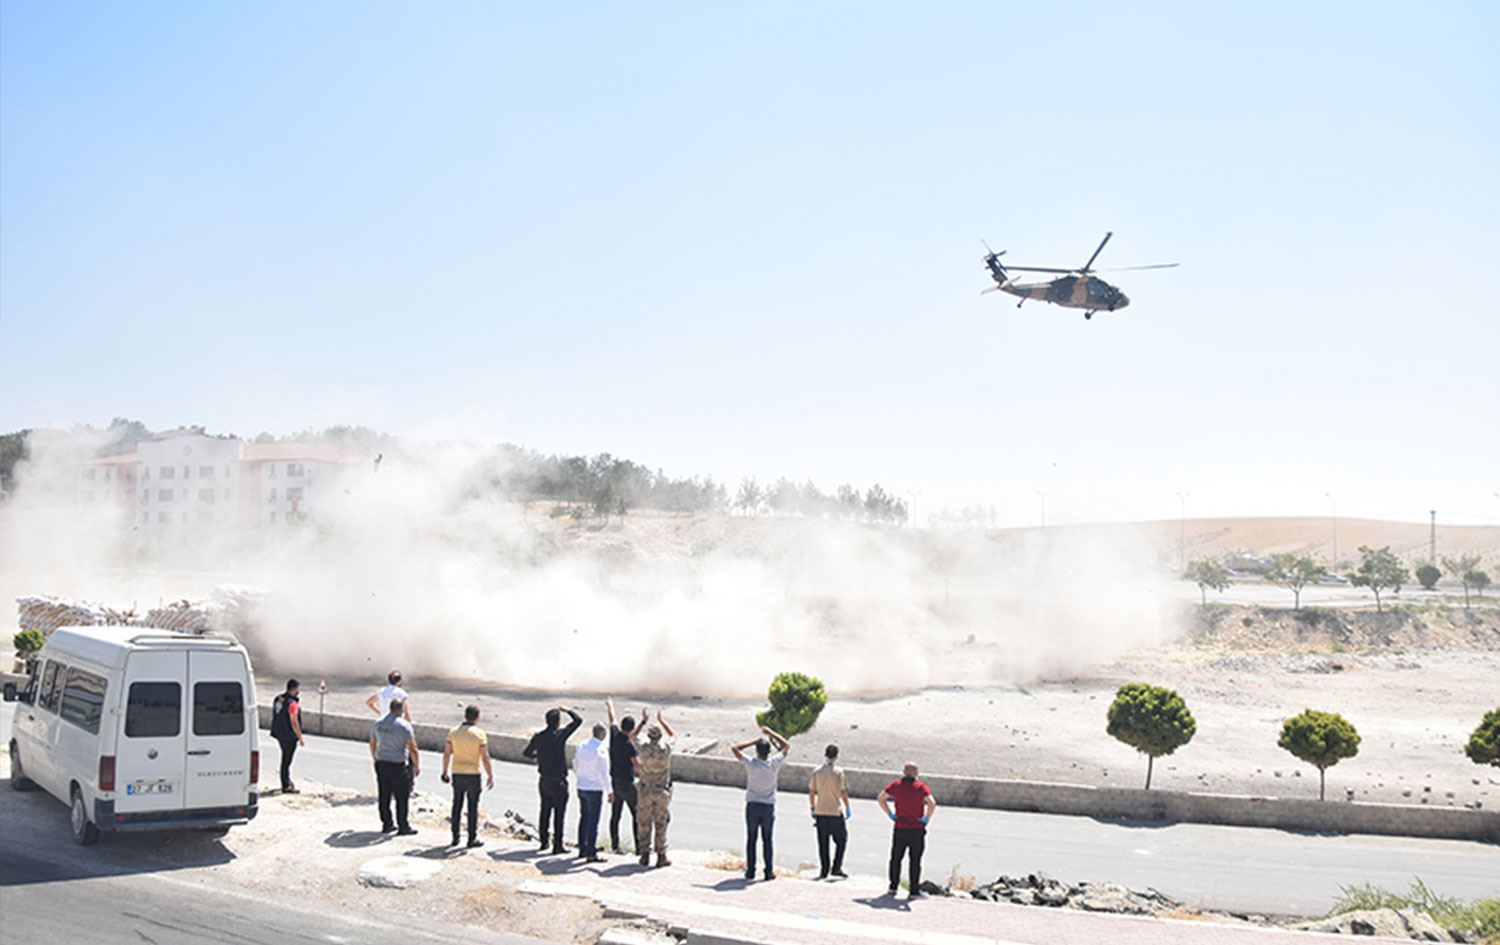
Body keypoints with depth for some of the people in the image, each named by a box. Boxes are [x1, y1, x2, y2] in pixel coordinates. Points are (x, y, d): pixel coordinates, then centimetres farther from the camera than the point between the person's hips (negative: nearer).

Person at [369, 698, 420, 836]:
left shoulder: (379, 723, 5)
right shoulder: (404, 725, -14)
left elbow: (372, 744, 15)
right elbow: (412, 749, -14)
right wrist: (417, 765, -2)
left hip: (381, 763, 6)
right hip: (398, 766, -6)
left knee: (384, 796, 13)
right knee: (402, 797, 3)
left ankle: (386, 824, 21)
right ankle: (403, 827, 6)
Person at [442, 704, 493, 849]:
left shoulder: (454, 732, 1)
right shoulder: (479, 734, -10)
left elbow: (446, 754, 3)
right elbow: (485, 758, -12)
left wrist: (445, 772, 14)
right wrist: (490, 776, -5)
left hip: (457, 774, 4)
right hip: (473, 775, -4)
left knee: (457, 805, 14)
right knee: (473, 807, 5)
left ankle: (455, 837, 19)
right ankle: (472, 839, 8)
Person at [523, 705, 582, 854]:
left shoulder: (538, 737, -2)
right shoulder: (560, 735, -18)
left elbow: (526, 752, 12)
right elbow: (578, 720, -13)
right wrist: (568, 710, 3)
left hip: (543, 780, 6)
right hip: (558, 782, -6)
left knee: (545, 810, 16)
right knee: (559, 812, 0)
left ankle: (543, 841, 23)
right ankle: (557, 845, 2)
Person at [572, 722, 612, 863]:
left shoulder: (581, 746, 1)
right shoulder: (601, 750, -19)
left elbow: (575, 767, 11)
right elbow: (604, 774, -17)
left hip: (581, 787, 7)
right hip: (595, 790, -7)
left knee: (584, 818, 19)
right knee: (593, 822, 0)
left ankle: (582, 849, 29)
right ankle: (591, 854, 5)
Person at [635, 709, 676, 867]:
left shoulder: (644, 748, -10)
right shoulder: (666, 748, -9)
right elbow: (674, 735, 14)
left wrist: (643, 721, 21)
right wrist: (662, 721, 21)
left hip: (646, 791, 0)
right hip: (662, 791, 0)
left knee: (644, 824, 9)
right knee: (661, 825, 6)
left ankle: (645, 856, 11)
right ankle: (661, 857, 7)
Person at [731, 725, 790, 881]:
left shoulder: (751, 764, -14)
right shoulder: (774, 763, -10)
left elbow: (734, 749, -4)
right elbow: (787, 746, 5)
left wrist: (754, 741, -5)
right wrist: (770, 733, 9)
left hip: (752, 805, -1)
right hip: (769, 806, 1)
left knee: (751, 839, 8)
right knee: (767, 840, 7)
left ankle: (750, 870, 7)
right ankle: (769, 871, 7)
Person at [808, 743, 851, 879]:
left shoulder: (817, 772, 3)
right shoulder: (838, 772, -9)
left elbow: (811, 792, 5)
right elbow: (843, 792, -10)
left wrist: (813, 809, 15)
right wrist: (848, 808, 0)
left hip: (820, 812, 4)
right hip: (836, 812, -4)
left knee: (823, 843, 10)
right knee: (841, 840, 10)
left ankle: (824, 870, 12)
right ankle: (836, 867, 2)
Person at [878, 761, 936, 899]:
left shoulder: (896, 785, 1)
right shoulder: (921, 787, -9)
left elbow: (880, 799, 4)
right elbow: (932, 803, -24)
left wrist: (890, 814, 8)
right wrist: (927, 818, -12)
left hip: (900, 829, 3)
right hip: (917, 830, -3)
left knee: (896, 858, 15)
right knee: (915, 860, 4)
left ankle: (893, 887, 18)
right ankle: (914, 890, 6)